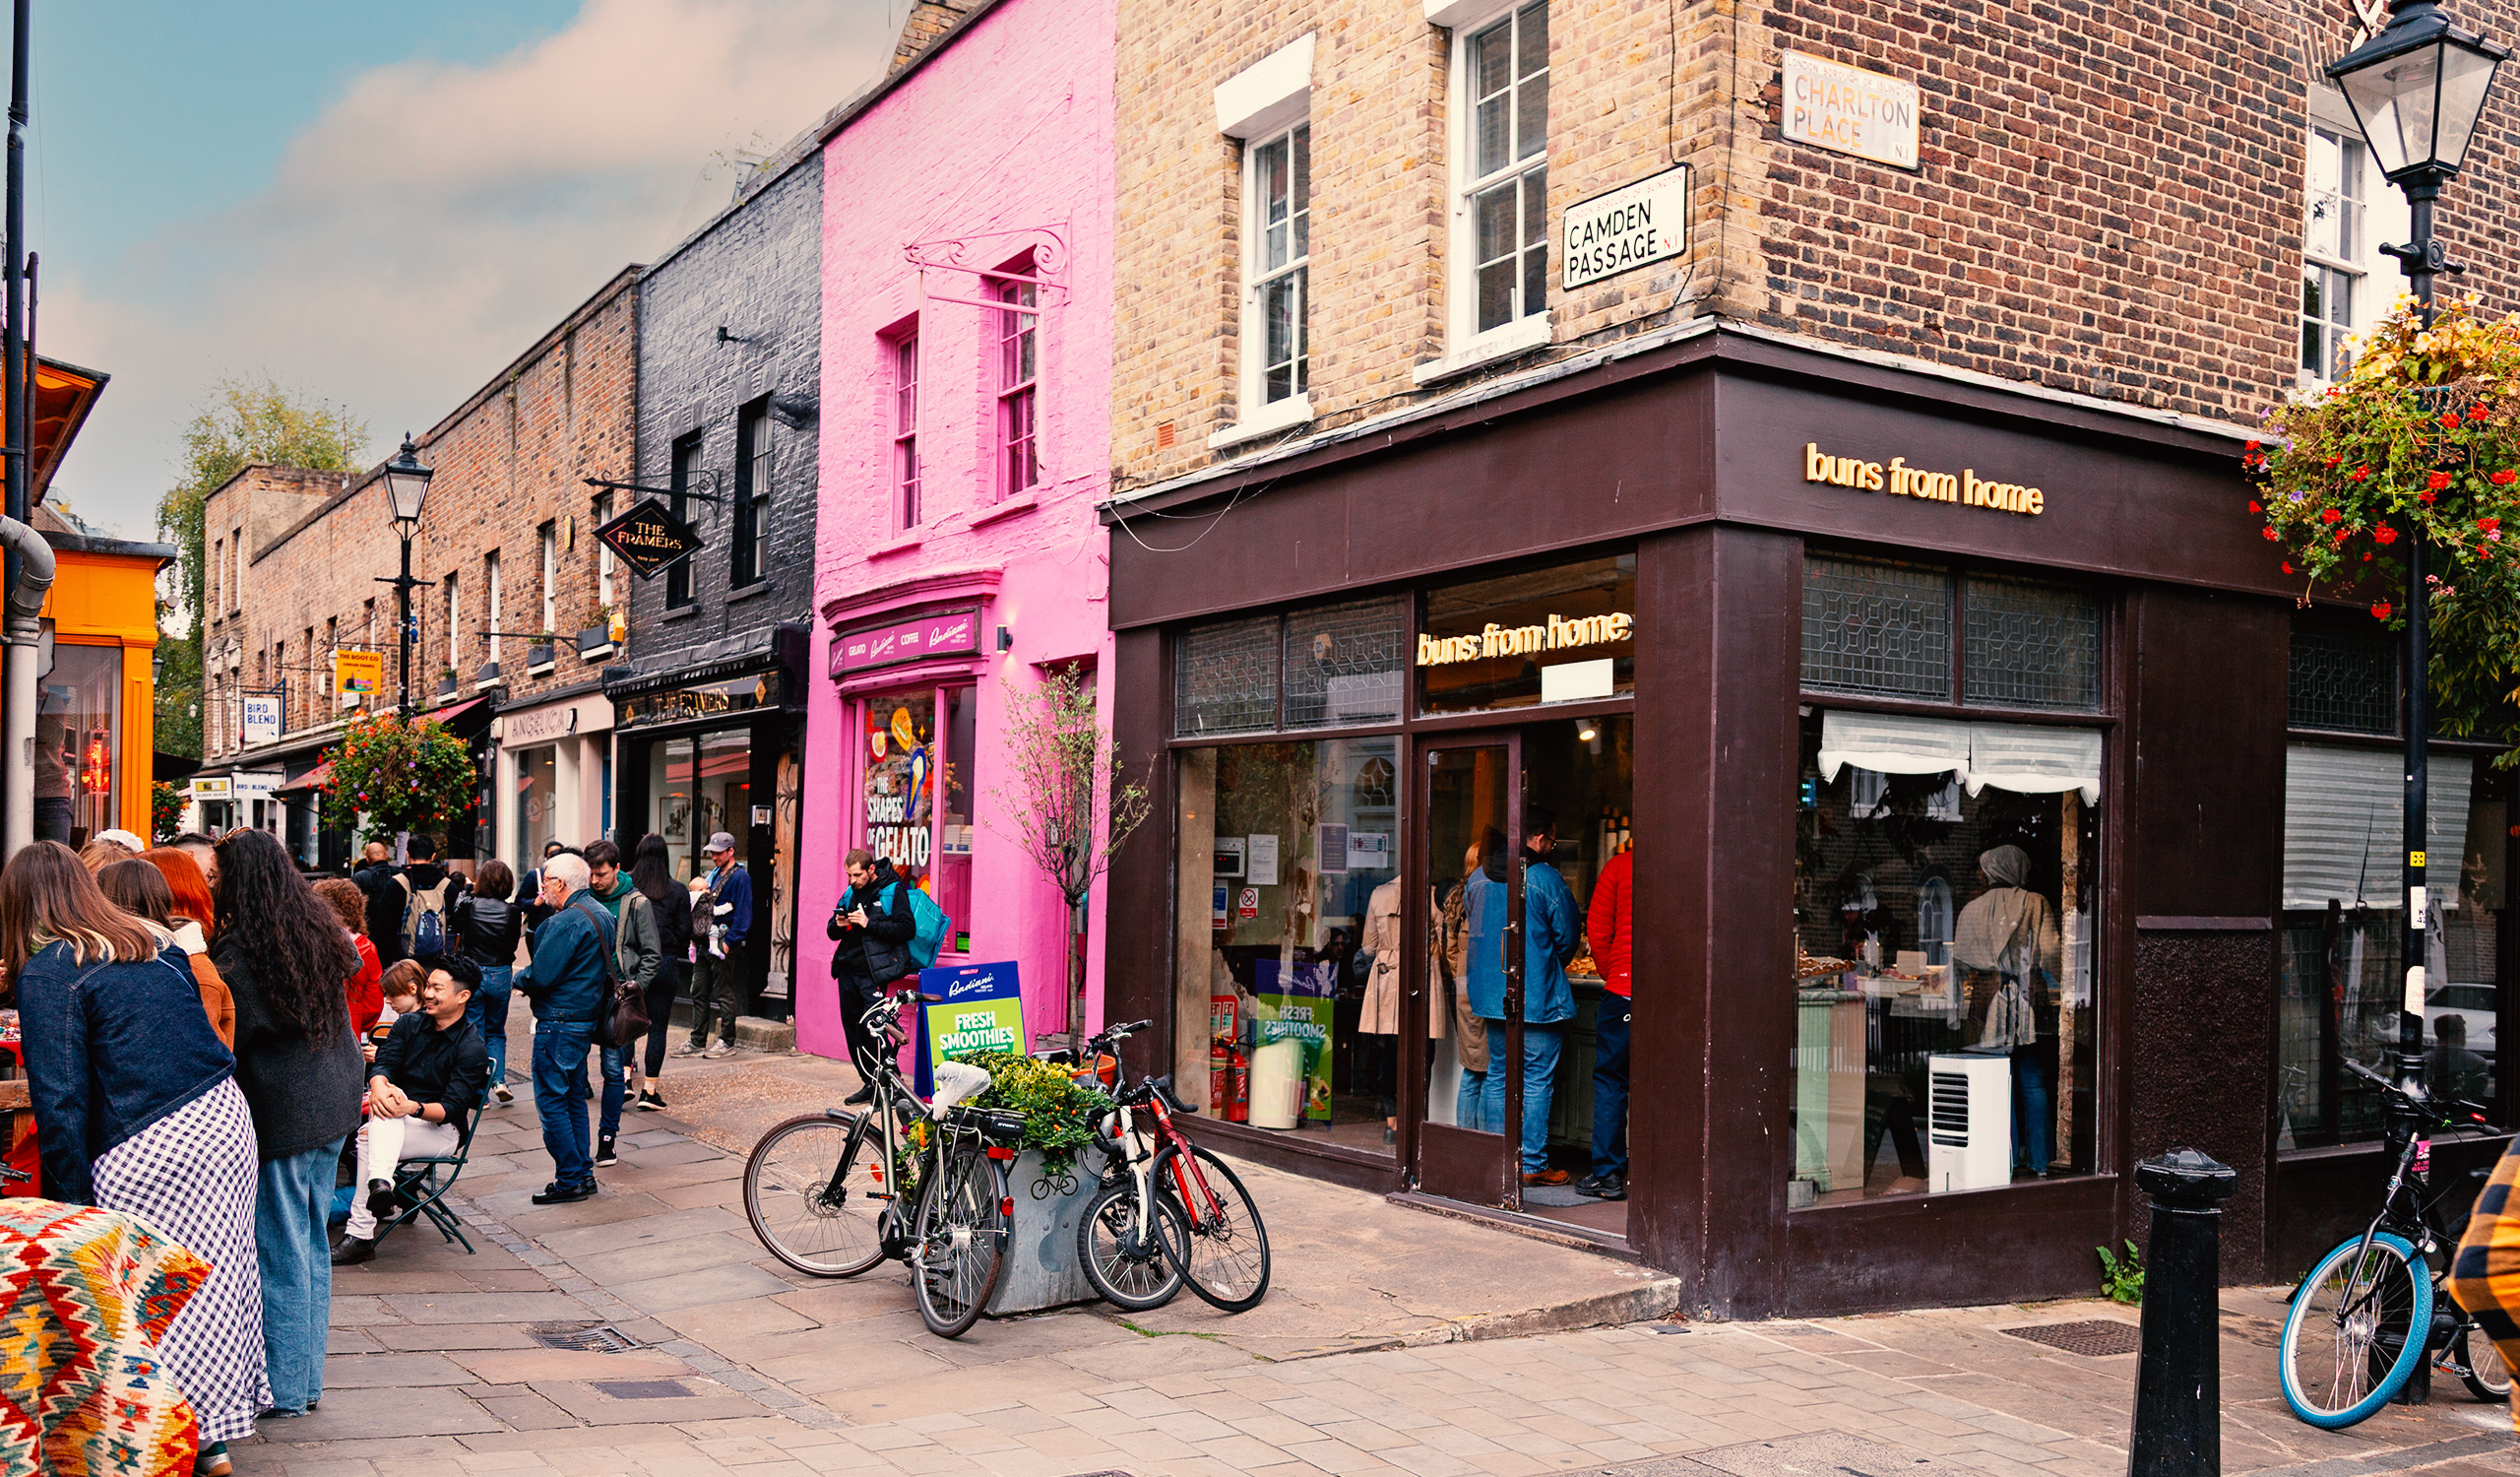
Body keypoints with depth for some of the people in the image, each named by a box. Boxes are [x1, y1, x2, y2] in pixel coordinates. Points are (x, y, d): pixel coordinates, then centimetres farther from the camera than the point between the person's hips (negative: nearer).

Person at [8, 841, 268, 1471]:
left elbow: (59, 1103, -10)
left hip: (146, 1153, -7)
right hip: (225, 1118, 7)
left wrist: (73, 1199, -5)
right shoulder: (156, 946, 13)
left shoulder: (45, 975, -6)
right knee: (215, 1274, 15)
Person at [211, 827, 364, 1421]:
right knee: (313, 1244, 15)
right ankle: (308, 1378, 24)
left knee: (281, 1249, 3)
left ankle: (284, 1389, 13)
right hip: (334, 1105, 7)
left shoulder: (235, 954, -16)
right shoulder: (320, 932, 4)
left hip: (278, 1115, -7)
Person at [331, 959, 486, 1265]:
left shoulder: (472, 1048, -10)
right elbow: (383, 1062, -5)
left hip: (441, 1129, -4)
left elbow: (451, 1108, -17)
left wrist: (414, 1108, -37)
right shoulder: (410, 1024, 7)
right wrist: (378, 1085, -30)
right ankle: (380, 1182, -50)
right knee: (387, 1101, -30)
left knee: (369, 1139, -29)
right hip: (394, 1125, 5)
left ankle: (359, 1236, -30)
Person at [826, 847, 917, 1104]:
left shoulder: (893, 891, -4)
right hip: (847, 970, 7)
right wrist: (838, 925, -3)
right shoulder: (850, 893, 15)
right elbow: (831, 931, 21)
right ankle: (870, 1083, 16)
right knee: (852, 1027, 7)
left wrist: (869, 924, -18)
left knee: (871, 1028, -12)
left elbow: (907, 928, -14)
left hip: (873, 972, -7)